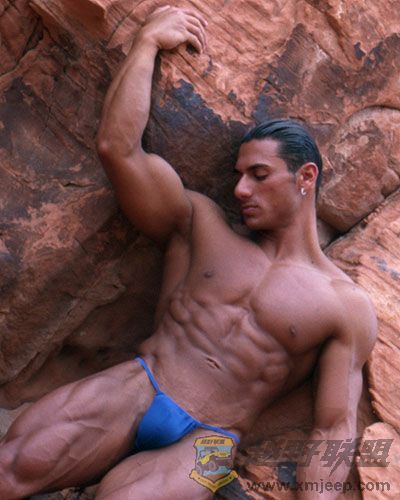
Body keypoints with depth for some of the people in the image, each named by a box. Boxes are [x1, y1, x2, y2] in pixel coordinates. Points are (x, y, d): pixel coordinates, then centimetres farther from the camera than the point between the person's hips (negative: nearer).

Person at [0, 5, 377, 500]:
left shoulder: (347, 307, 6)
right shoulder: (201, 225, 11)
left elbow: (334, 427, 1)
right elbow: (117, 147, 1)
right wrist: (149, 41, 6)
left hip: (205, 442, -1)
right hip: (133, 387, 2)